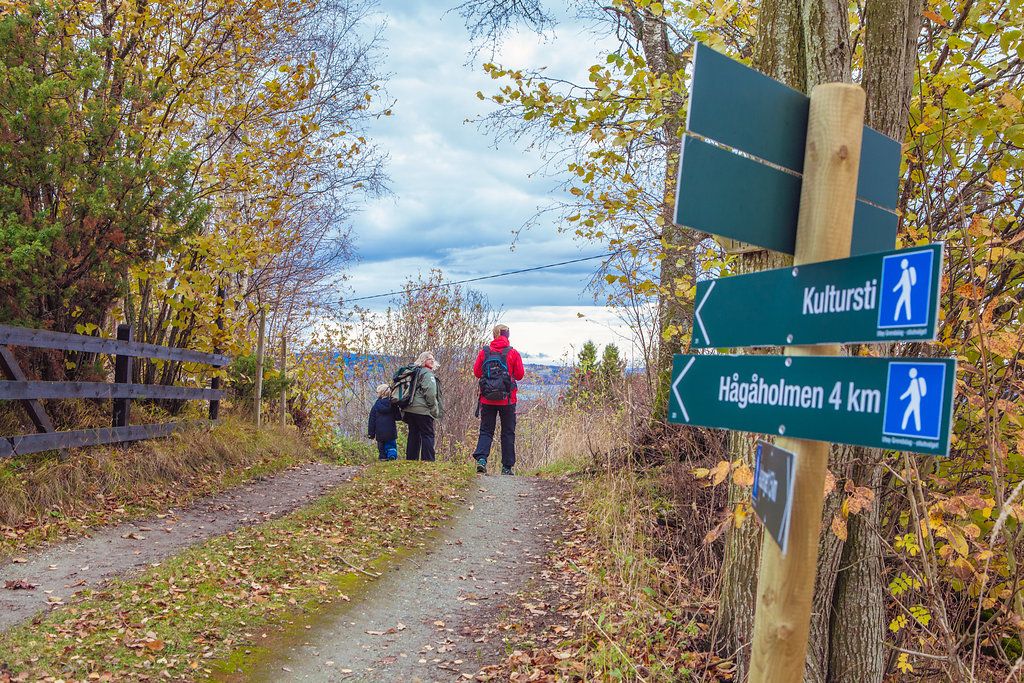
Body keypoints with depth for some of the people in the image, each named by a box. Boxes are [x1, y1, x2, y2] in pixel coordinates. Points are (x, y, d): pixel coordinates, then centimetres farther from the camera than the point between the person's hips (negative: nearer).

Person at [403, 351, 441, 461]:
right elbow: (430, 393, -16)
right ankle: (428, 460, -10)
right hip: (422, 410, -8)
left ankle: (411, 459, 13)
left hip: (410, 409, 9)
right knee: (428, 435, -6)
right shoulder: (427, 373, -8)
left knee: (413, 435, 12)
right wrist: (435, 410, -9)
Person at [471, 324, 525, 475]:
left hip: (487, 400, 1)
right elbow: (520, 375, -2)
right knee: (508, 432, 9)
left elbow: (476, 372, 4)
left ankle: (481, 458, -14)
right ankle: (507, 467, 11)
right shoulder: (513, 353, -5)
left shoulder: (484, 352, -1)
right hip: (507, 400, -1)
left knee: (486, 430, 9)